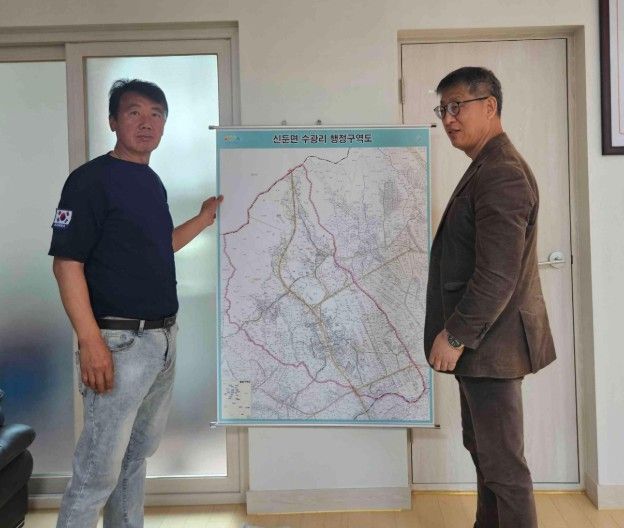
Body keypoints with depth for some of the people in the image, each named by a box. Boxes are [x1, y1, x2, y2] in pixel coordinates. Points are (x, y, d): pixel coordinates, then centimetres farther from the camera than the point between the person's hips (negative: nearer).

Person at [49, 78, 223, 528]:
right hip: (119, 340, -8)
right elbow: (67, 262, -16)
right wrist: (91, 341, -23)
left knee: (139, 452, 20)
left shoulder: (153, 182, 14)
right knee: (100, 466, 0)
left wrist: (205, 218, 17)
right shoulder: (91, 179, -11)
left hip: (165, 337, 8)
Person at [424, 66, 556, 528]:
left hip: (490, 343, -11)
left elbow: (497, 276, -25)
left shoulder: (502, 173, -19)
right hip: (479, 339, 11)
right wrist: (456, 332, 17)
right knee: (483, 450, 22)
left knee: (503, 464, 2)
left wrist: (455, 336, -18)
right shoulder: (487, 167, 14)